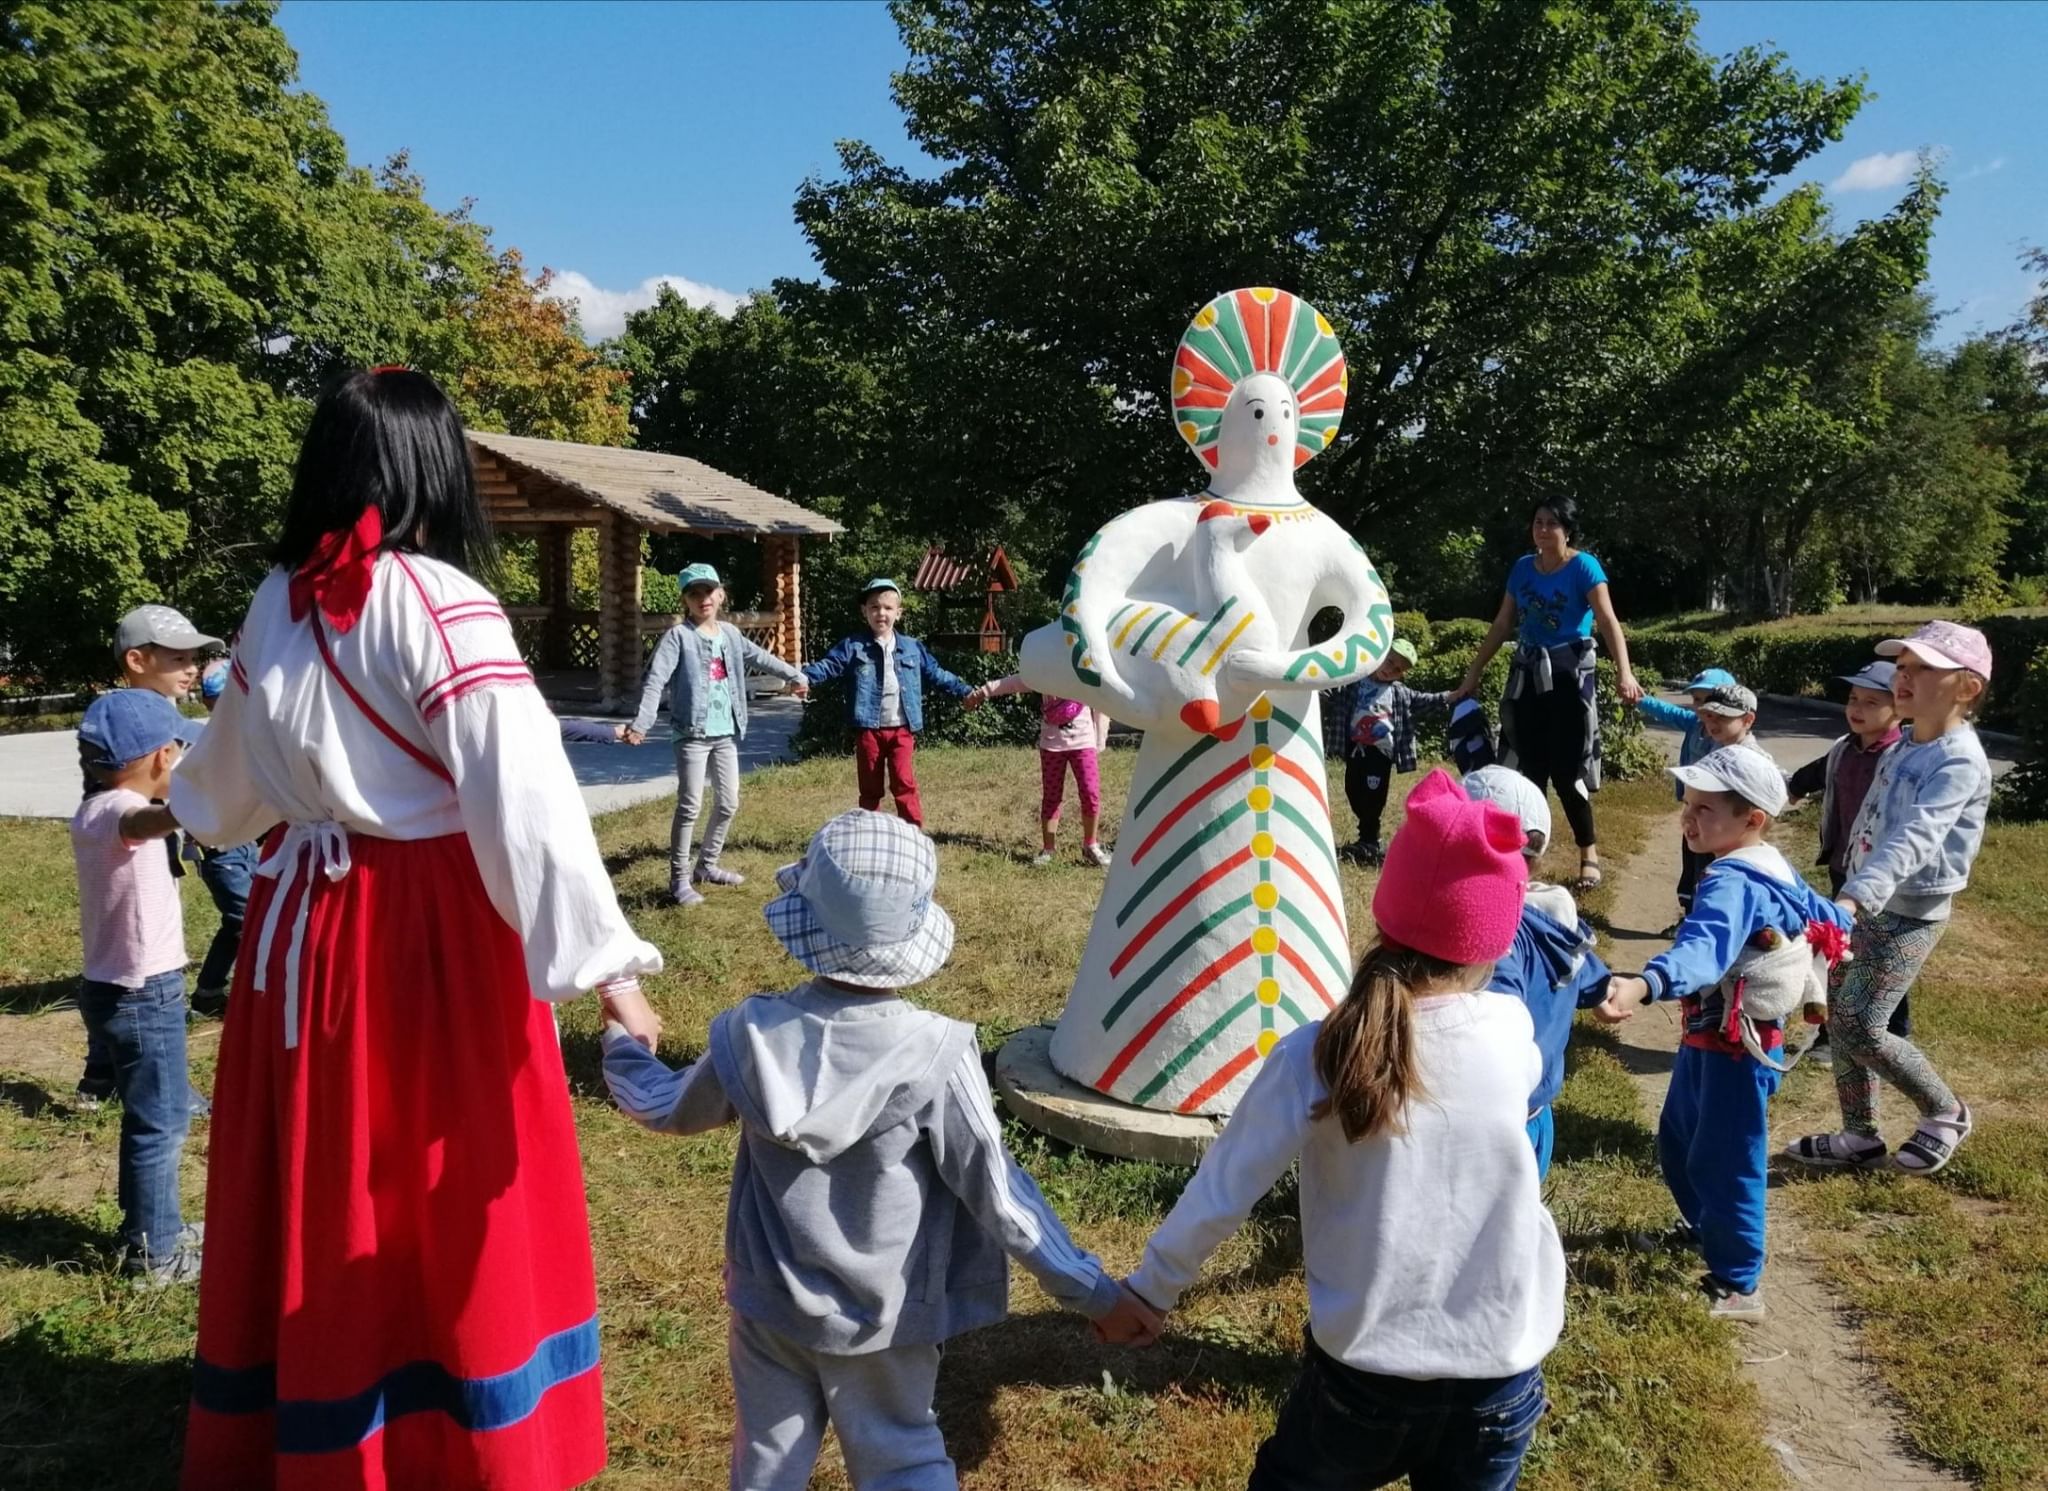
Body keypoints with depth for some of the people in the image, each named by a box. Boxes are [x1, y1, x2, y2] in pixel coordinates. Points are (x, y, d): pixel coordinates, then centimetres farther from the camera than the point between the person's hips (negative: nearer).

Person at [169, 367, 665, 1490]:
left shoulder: (279, 602, 5)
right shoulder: (437, 603, -16)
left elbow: (231, 765, 23)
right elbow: (522, 796, -25)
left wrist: (176, 813, 46)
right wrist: (604, 962, -22)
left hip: (303, 920, 7)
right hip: (429, 925, -6)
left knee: (317, 1189, 19)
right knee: (449, 1202, 7)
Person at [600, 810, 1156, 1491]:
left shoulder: (752, 1033, -15)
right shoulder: (936, 1053, -25)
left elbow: (670, 1109, 4)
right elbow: (996, 1194, -20)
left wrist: (620, 1046, 25)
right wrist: (1093, 1292, -10)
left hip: (770, 1300, 3)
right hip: (883, 1313, -2)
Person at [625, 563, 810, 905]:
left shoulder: (730, 633, 11)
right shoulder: (678, 636, -8)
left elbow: (760, 658, 27)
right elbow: (655, 681, -18)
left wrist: (794, 676, 37)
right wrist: (641, 722, -30)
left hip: (726, 733, 7)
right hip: (693, 734, -7)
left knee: (728, 803, 13)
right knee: (690, 806, -7)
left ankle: (707, 865, 30)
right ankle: (679, 879, 2)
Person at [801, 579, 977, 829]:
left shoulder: (913, 648, 9)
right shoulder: (854, 646, 2)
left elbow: (937, 674, 16)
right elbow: (828, 665, -6)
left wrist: (965, 693, 14)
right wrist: (803, 676, -24)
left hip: (902, 729, 1)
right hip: (868, 729, 0)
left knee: (904, 784, -7)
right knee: (870, 789, 9)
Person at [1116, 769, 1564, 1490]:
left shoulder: (1316, 1054, -19)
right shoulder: (1514, 1031, -13)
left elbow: (1220, 1193, -12)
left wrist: (1150, 1288, 2)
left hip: (1364, 1365, -1)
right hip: (1503, 1366, 2)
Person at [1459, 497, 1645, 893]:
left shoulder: (1583, 567, -10)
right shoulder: (1523, 568, 5)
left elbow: (1608, 622, -21)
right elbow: (1501, 625, 12)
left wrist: (1625, 673, -35)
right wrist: (1474, 673, 13)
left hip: (1569, 676, -5)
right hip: (1527, 675, 5)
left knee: (1566, 769, -5)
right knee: (1526, 767, 7)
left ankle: (1589, 855, 9)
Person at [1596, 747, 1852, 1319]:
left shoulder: (1732, 884, -29)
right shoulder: (1772, 869, 3)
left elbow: (1704, 947, -50)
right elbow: (1817, 910, 24)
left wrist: (1644, 984, -68)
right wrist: (1837, 923, 48)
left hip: (1734, 1047, -10)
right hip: (1709, 1036, 10)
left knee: (1724, 1163, 4)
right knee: (1678, 1144, 25)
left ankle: (1739, 1288, 19)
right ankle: (1710, 1232, 47)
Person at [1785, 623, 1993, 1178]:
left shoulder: (1959, 762, -21)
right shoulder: (1902, 746, 7)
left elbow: (1913, 839, -34)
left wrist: (1850, 899, -46)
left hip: (1909, 913, -8)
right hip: (1868, 900, 8)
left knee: (1860, 1028, -9)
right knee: (1839, 1018, 9)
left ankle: (1946, 1112, 16)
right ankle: (1859, 1138, 22)